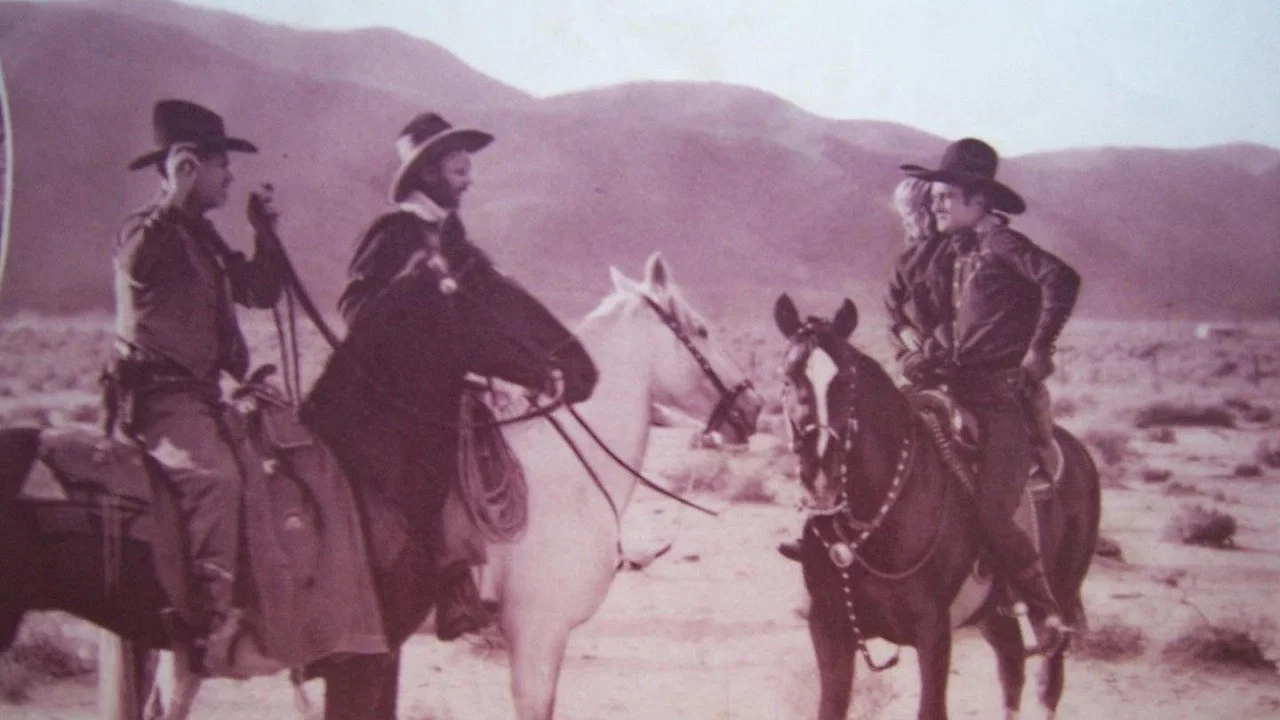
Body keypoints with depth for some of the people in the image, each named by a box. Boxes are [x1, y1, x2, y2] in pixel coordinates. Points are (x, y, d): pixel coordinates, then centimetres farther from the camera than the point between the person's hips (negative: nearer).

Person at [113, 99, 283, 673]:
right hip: (160, 395, -10)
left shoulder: (205, 239, 21)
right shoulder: (147, 230, -6)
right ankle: (211, 615, -33)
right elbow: (136, 265, -30)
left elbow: (261, 292, 24)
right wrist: (175, 199, -27)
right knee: (215, 475, -31)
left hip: (202, 395, 10)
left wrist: (266, 234, 13)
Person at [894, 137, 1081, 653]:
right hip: (957, 388, 8)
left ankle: (1047, 612, -2)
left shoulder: (1000, 243, -8)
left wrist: (1039, 350, -20)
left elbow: (1061, 279, -24)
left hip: (1005, 393, -8)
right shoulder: (947, 256, 16)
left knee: (992, 513, -16)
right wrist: (926, 347, 20)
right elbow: (899, 290, 33)